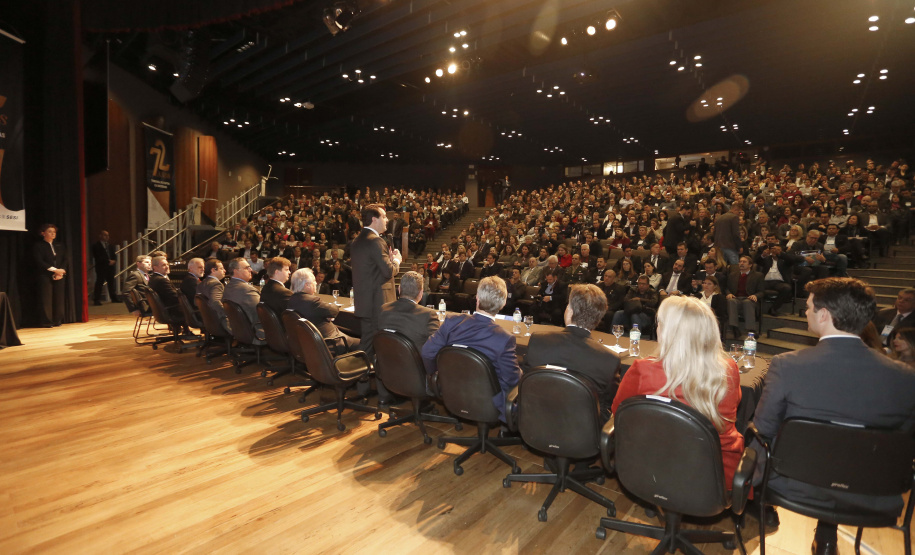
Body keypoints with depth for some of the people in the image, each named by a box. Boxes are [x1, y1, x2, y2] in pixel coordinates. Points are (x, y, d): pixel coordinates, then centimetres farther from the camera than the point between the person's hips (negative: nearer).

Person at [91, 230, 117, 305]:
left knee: (111, 282, 9)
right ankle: (96, 300, -1)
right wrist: (108, 261, -16)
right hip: (101, 267, -6)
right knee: (99, 283, -5)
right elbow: (98, 258, -11)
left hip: (110, 266, 6)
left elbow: (114, 255, 16)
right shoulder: (96, 246, -3)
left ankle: (114, 298, 14)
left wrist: (114, 261, -5)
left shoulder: (110, 245, 17)